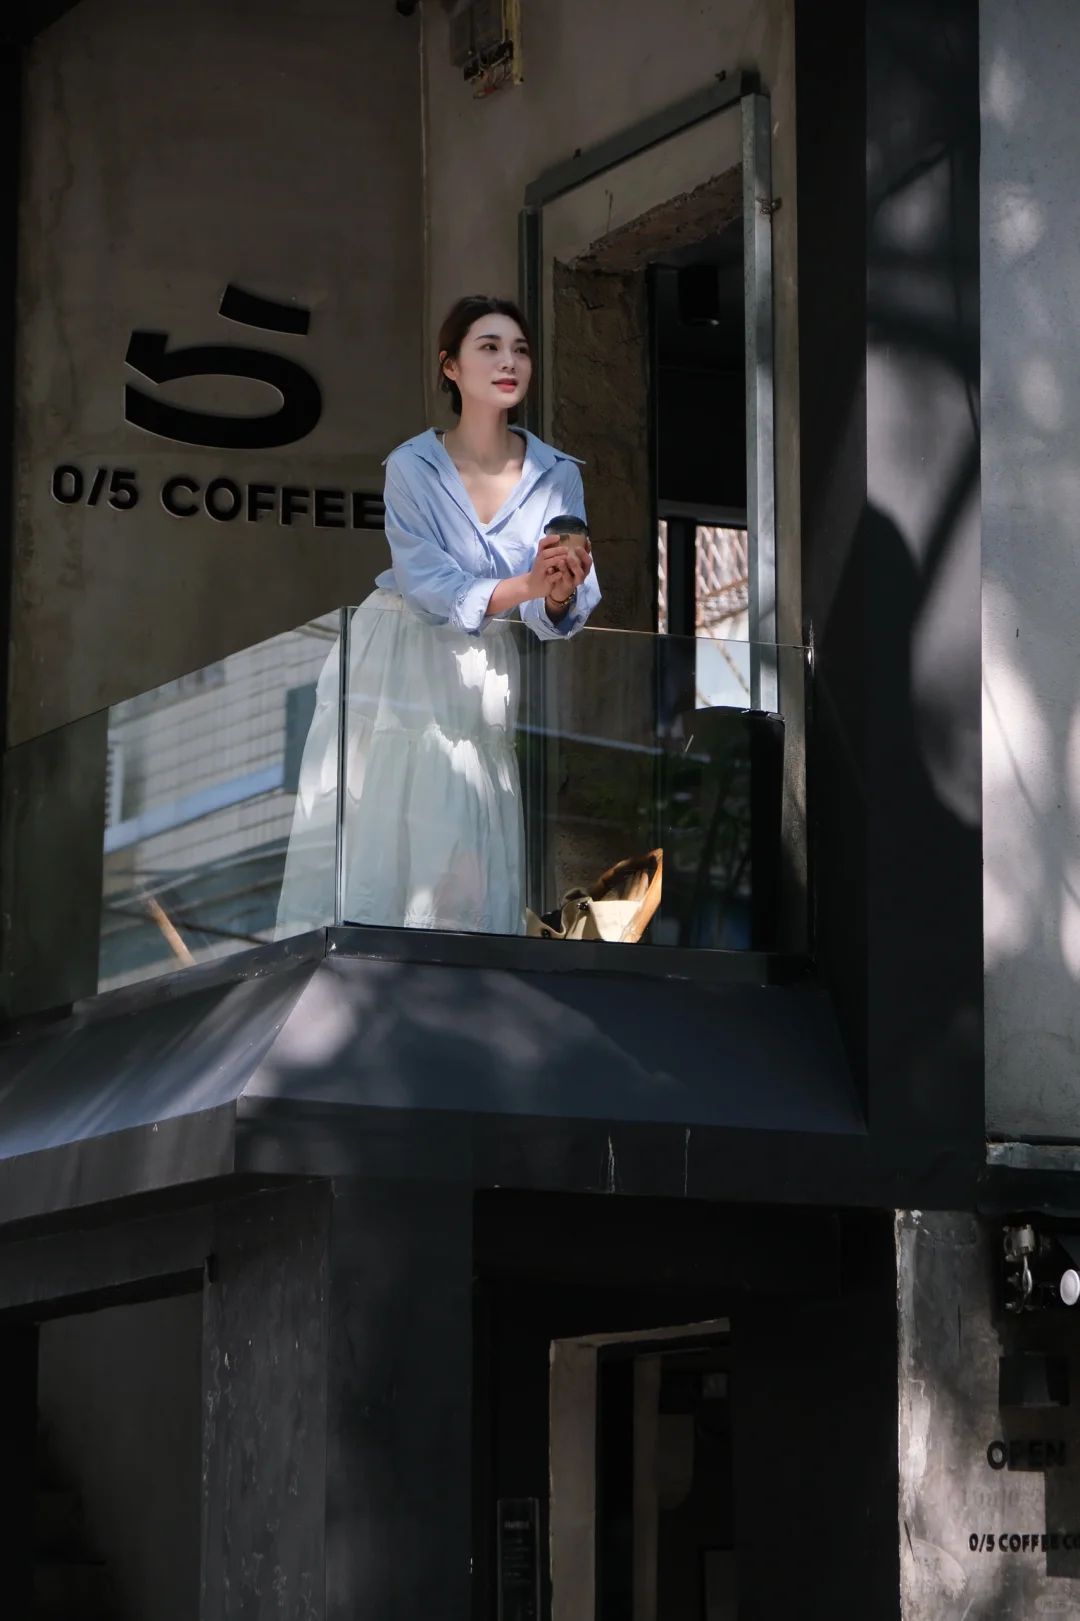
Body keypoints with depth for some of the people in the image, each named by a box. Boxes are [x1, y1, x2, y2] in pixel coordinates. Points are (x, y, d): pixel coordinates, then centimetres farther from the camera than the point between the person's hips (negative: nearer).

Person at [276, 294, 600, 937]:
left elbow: (565, 612, -8)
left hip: (482, 681, 2)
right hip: (398, 662, -2)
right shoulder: (412, 467, -10)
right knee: (369, 845, -4)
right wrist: (524, 586, -35)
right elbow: (427, 587, -20)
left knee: (465, 869, -4)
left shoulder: (557, 474, -4)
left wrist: (558, 595, -33)